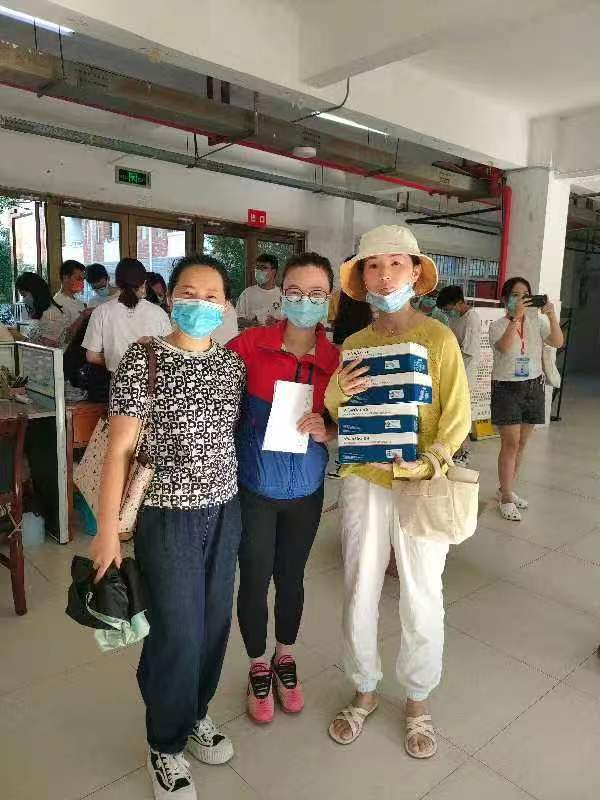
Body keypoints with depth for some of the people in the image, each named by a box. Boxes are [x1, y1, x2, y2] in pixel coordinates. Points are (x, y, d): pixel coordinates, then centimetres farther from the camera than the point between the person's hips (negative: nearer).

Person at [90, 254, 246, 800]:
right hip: (169, 516, -5)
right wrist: (108, 529, -12)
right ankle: (166, 745, 32)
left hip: (224, 510, 5)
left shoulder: (233, 363, 3)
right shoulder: (143, 360, -11)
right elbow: (119, 448, -11)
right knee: (176, 631, 5)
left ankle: (196, 713, 44)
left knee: (214, 621, 16)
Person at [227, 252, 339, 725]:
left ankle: (285, 657, 47)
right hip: (254, 489, -2)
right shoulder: (250, 345, -13)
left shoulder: (336, 361, -6)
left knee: (291, 577, 19)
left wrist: (325, 432, -17)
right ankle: (258, 666, 39)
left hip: (305, 491, 2)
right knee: (255, 580, 12)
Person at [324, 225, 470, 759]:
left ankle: (418, 702, 36)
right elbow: (338, 423, 8)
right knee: (359, 595, 13)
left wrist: (428, 463, -23)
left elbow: (458, 416, -8)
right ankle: (365, 691, 37)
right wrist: (336, 396, -13)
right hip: (363, 483, 3)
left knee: (422, 600, 11)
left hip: (422, 486, -2)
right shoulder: (353, 344, 3)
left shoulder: (439, 338, -7)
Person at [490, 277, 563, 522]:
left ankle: (506, 489, 25)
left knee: (521, 442, 10)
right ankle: (506, 499, 4)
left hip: (533, 387, 5)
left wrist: (552, 315, -22)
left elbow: (558, 342, -10)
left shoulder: (537, 322, 4)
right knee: (511, 443, -7)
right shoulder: (498, 326, -7)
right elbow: (504, 347, -27)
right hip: (506, 388, -4)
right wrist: (516, 317, -34)